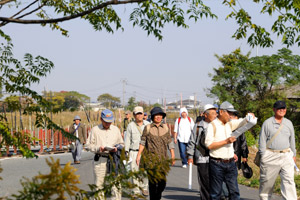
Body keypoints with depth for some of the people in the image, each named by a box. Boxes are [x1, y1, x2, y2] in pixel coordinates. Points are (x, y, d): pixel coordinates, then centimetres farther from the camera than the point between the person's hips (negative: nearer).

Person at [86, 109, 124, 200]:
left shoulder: (116, 129, 14)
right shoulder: (95, 130, 5)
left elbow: (121, 144, 20)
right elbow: (89, 145, 5)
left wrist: (116, 148, -2)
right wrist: (98, 148, -14)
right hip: (99, 160, -2)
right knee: (99, 184, 2)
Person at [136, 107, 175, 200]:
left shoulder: (165, 127, 9)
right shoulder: (147, 128, 2)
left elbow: (169, 142, 11)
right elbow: (142, 142, 6)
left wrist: (173, 156, 7)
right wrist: (138, 155, 1)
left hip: (163, 159, 2)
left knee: (163, 182, 2)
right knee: (153, 182, -5)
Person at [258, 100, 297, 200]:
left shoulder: (289, 123, 13)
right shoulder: (267, 123, 1)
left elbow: (292, 139, 20)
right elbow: (262, 140, 0)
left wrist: (293, 154, 18)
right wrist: (263, 155, -6)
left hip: (286, 155, 3)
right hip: (271, 156, -3)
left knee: (289, 180, -7)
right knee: (267, 180, 5)